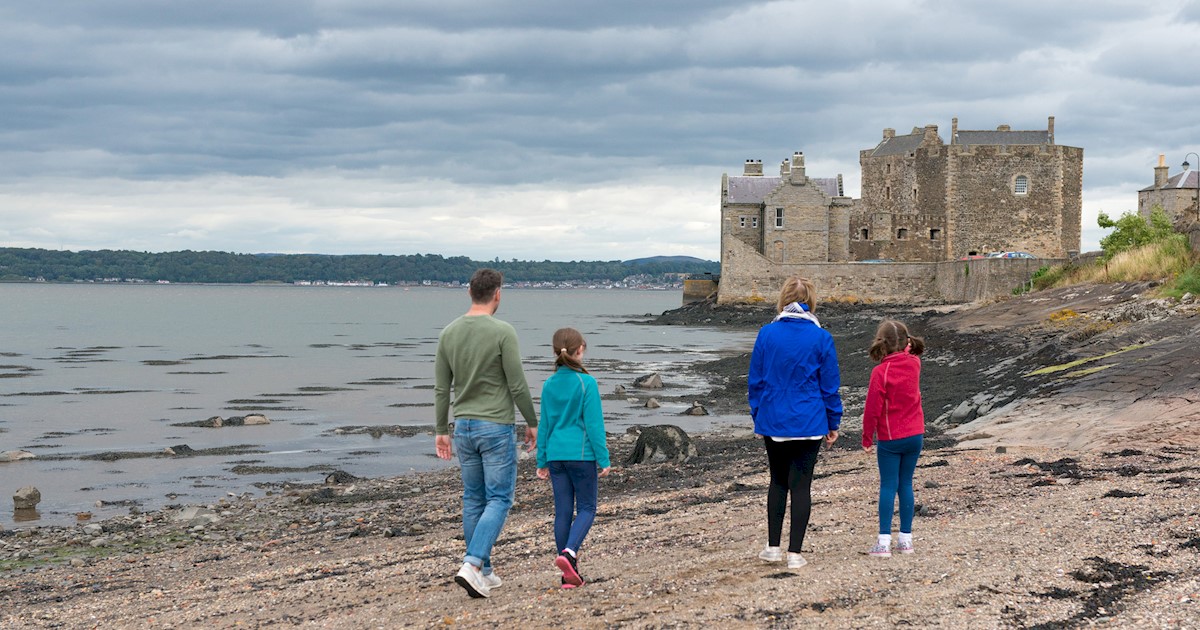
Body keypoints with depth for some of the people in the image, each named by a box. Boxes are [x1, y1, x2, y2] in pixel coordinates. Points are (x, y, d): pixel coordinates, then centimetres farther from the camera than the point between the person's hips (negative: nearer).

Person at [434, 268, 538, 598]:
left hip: (463, 426, 6)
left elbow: (441, 388, 6)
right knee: (498, 499, 0)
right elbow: (517, 385, -13)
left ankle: (484, 572, 18)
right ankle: (472, 565, -15)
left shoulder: (449, 333, 3)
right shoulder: (503, 332, -14)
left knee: (473, 500, 13)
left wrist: (441, 430, 14)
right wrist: (532, 422, 1)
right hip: (497, 427, -6)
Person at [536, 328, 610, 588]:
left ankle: (569, 574, 10)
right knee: (586, 508, 6)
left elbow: (544, 425, 9)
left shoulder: (549, 385, 4)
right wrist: (603, 459, -5)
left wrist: (542, 461, 16)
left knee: (562, 511, 7)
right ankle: (569, 551, -19)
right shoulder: (586, 383, -10)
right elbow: (594, 424, -10)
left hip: (556, 456, 5)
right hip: (581, 454, -4)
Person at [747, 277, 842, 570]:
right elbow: (830, 386, -2)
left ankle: (774, 547, 19)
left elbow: (755, 380, 3)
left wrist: (757, 415, 14)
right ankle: (795, 553, 3)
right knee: (801, 484, 3)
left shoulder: (766, 334, -3)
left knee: (778, 481, 17)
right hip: (809, 423, -2)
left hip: (772, 422, 2)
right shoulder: (821, 338, -8)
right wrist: (834, 424, 7)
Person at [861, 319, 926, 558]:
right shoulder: (913, 364, -1)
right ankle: (905, 538, 14)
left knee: (888, 487, 0)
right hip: (915, 435, 5)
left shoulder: (880, 372, -17)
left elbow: (872, 409, -13)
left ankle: (884, 541, -4)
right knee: (906, 485, 11)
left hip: (890, 439, -5)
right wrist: (907, 346, 11)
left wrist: (867, 439, -4)